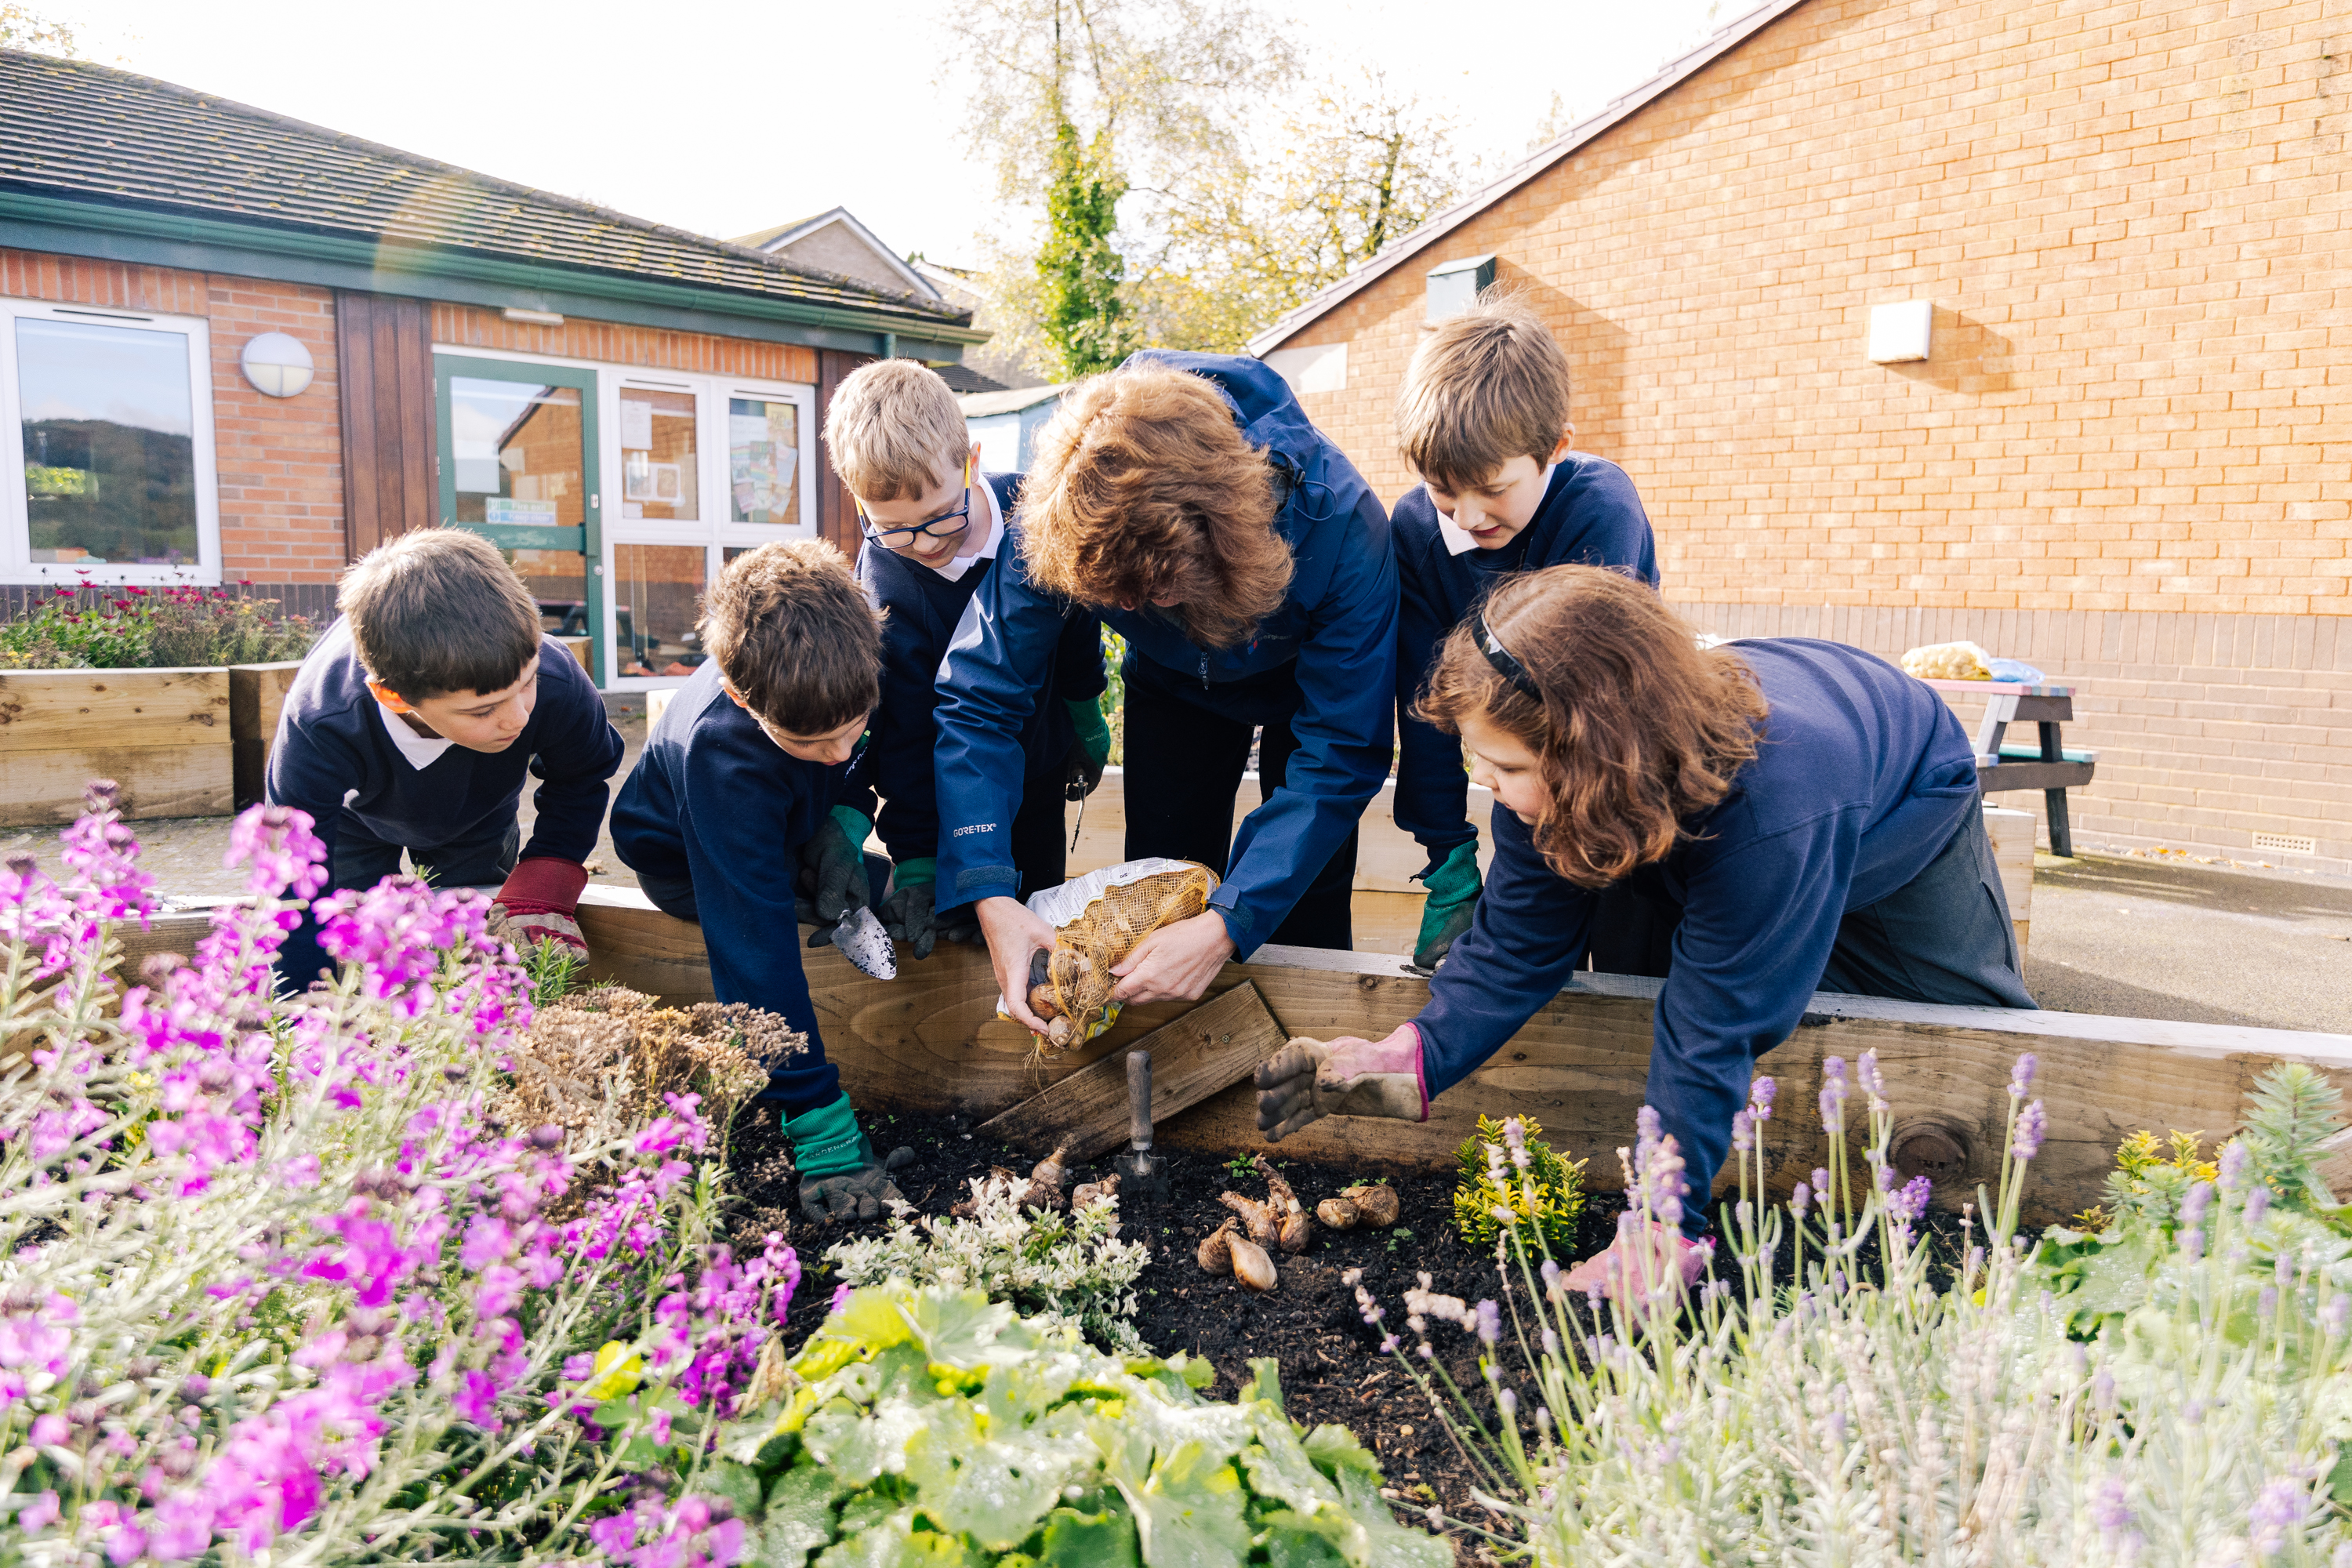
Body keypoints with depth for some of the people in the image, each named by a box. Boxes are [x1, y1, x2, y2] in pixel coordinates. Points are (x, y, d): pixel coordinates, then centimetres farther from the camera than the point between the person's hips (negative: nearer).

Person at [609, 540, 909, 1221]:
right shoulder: (721, 755, -44)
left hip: (796, 827, 5)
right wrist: (823, 1126, -47)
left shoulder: (840, 657, -31)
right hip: (687, 867, -4)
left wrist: (845, 824, -27)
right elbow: (756, 947, -46)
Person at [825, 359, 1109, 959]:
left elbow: (1075, 615, 1)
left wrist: (1086, 718, 12)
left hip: (1041, 769, 3)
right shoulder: (884, 587, -27)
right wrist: (914, 860, -21)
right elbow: (903, 734, -20)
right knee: (959, 931, 3)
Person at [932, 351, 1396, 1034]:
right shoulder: (1061, 517, -37)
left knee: (1307, 915, -3)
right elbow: (978, 698, -30)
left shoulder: (1337, 522, -43)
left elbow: (1342, 752, -36)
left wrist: (1227, 927, -45)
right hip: (1175, 683, 2)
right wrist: (991, 896, -43)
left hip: (1312, 678, -2)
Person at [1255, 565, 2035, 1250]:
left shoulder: (1772, 804, -51)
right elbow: (1516, 945, -26)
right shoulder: (1547, 770, -34)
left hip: (1904, 809, -3)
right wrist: (1414, 1058, -41)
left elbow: (1714, 1030, -44)